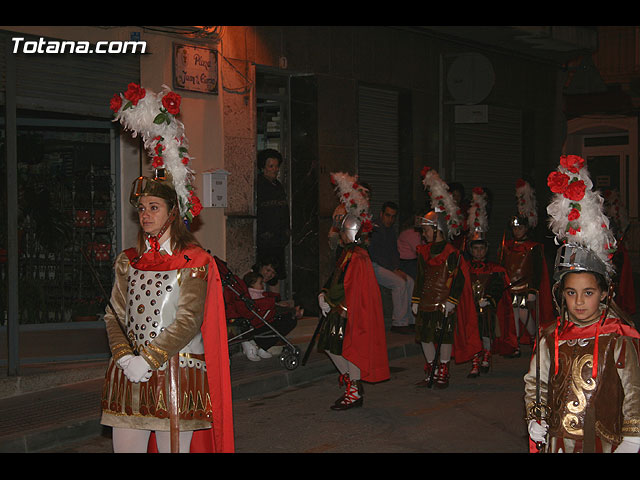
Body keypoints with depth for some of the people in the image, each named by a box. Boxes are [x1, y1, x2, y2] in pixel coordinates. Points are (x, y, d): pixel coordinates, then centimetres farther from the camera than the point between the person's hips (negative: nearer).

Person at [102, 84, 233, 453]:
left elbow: (188, 322, -10)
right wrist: (125, 358, -9)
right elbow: (115, 315, 8)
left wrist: (148, 360, -16)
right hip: (128, 376, 4)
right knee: (125, 448, 4)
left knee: (174, 448, -1)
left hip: (177, 373, -4)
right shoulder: (128, 261, 13)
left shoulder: (193, 261, -3)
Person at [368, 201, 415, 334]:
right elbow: (376, 255, -18)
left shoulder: (391, 230, 16)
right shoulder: (374, 230, -13)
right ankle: (398, 323, -22)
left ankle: (409, 320, -9)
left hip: (388, 267, 8)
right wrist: (394, 271, -18)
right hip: (374, 267, -8)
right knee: (399, 283, -25)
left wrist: (397, 268, -1)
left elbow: (394, 252, 19)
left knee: (410, 282, -9)